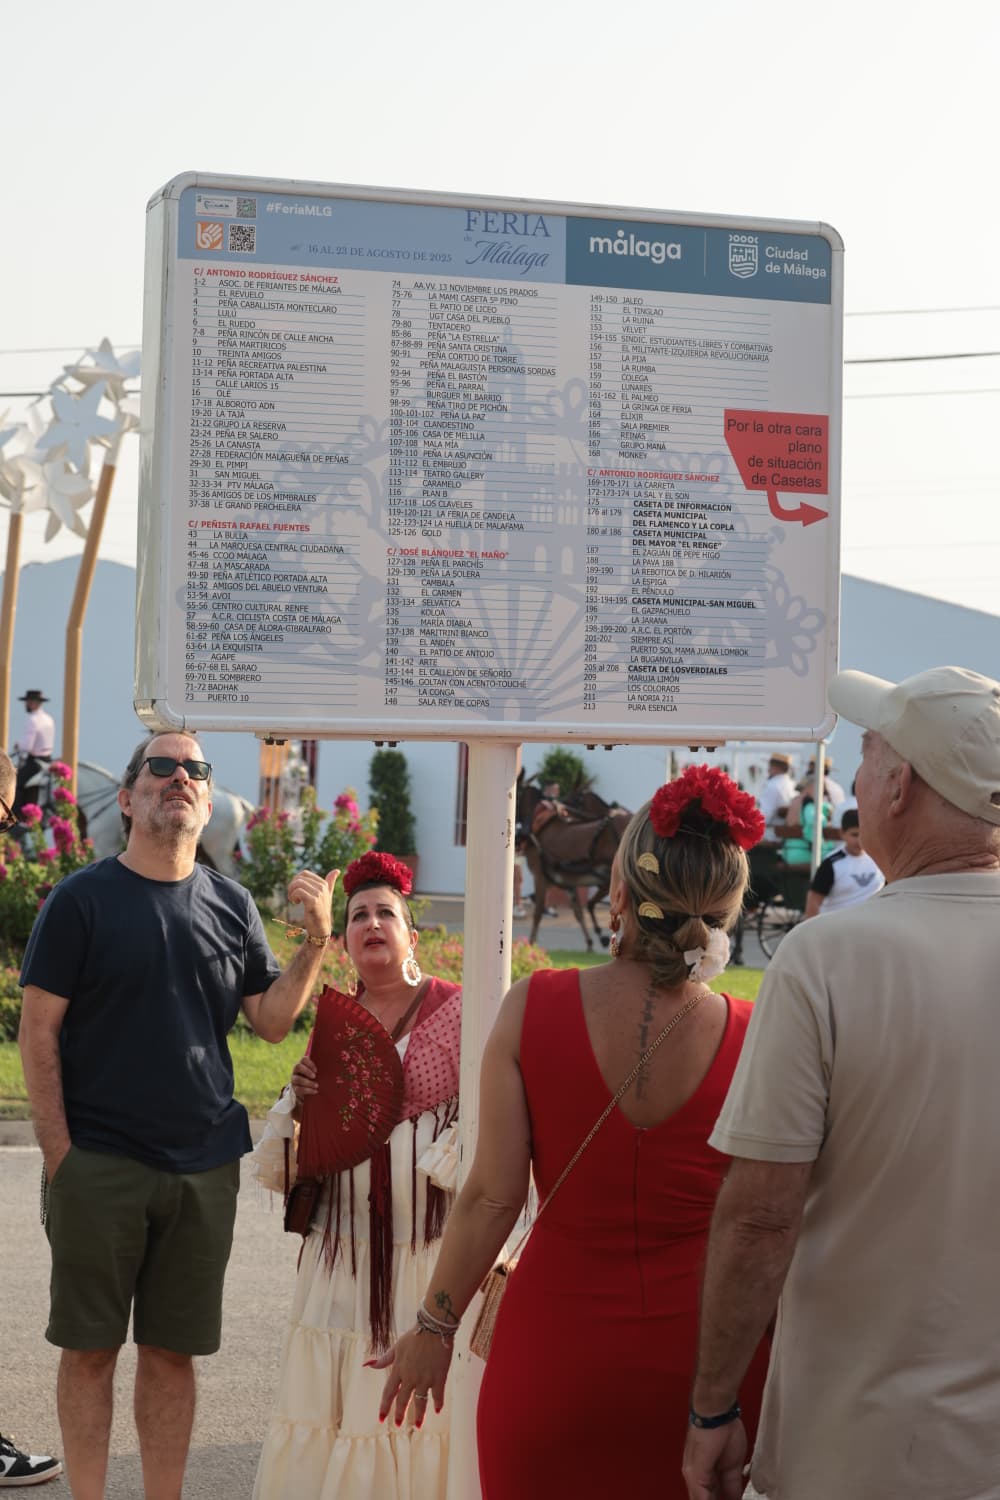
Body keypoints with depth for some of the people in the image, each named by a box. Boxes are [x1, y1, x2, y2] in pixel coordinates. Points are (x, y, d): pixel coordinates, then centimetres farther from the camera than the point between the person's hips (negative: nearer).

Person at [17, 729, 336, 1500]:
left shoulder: (231, 905, 9)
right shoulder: (81, 900, -3)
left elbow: (273, 1019, 9)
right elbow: (39, 1032, -4)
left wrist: (317, 939, -6)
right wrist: (59, 1152, -10)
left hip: (204, 1167, 3)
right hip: (100, 1166, -3)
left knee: (174, 1348, 10)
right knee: (90, 1345, 3)